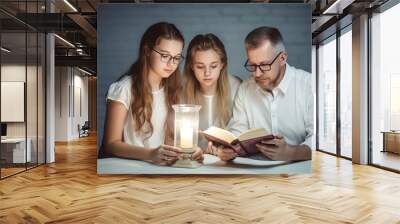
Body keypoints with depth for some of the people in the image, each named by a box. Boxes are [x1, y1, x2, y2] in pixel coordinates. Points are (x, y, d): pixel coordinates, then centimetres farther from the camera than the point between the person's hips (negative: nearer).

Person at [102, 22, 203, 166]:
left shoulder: (173, 90, 8)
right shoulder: (124, 88, -9)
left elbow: (172, 137, 8)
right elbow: (111, 144, -11)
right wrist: (150, 154, -26)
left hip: (164, 165, 5)